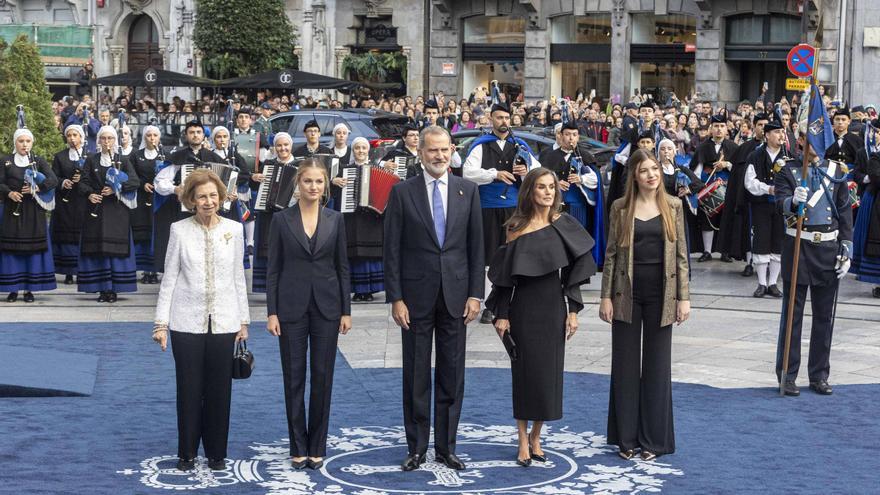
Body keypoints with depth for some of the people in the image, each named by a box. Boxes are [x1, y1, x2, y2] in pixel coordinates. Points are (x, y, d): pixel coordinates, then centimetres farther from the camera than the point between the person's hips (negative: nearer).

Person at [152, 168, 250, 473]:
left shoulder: (234, 230, 3)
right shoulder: (179, 230, -2)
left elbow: (239, 278, 8)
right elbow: (169, 278, 0)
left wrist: (243, 320, 7)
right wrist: (161, 322, -3)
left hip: (223, 322, 1)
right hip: (187, 322, -1)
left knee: (219, 390, 6)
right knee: (189, 390, 5)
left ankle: (216, 453, 19)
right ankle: (187, 453, 18)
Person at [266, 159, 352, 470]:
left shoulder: (335, 220, 4)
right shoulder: (281, 220, 0)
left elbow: (342, 267, 6)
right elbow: (273, 269, 0)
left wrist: (346, 311, 2)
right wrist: (272, 312, -6)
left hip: (326, 307, 1)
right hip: (292, 307, -1)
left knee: (322, 377, 4)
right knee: (294, 378, 4)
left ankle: (317, 447, 14)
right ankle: (298, 447, 14)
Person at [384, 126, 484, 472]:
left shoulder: (468, 190, 5)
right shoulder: (402, 192, -1)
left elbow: (476, 245, 6)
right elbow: (392, 249, -2)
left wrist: (475, 293, 0)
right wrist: (395, 298, -8)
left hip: (455, 297, 2)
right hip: (416, 296, -2)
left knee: (451, 376, 7)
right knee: (416, 376, 5)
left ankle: (446, 447, 17)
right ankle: (417, 448, 15)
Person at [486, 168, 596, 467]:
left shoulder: (564, 224, 2)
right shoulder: (517, 228, -3)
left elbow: (573, 270, 4)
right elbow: (505, 274, -2)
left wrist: (573, 310, -2)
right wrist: (501, 315, -7)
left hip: (553, 307, 2)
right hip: (523, 308, -2)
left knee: (550, 372, 5)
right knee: (525, 371, 1)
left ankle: (536, 437, 20)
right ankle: (524, 443, 9)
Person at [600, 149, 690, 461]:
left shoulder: (673, 207, 3)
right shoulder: (621, 208, 0)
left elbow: (681, 254, 3)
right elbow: (611, 254, 2)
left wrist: (684, 297, -2)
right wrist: (606, 296, -3)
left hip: (660, 294, 0)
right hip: (627, 293, 0)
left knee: (657, 366, 6)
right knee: (625, 365, 6)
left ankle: (653, 438, 15)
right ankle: (626, 437, 16)